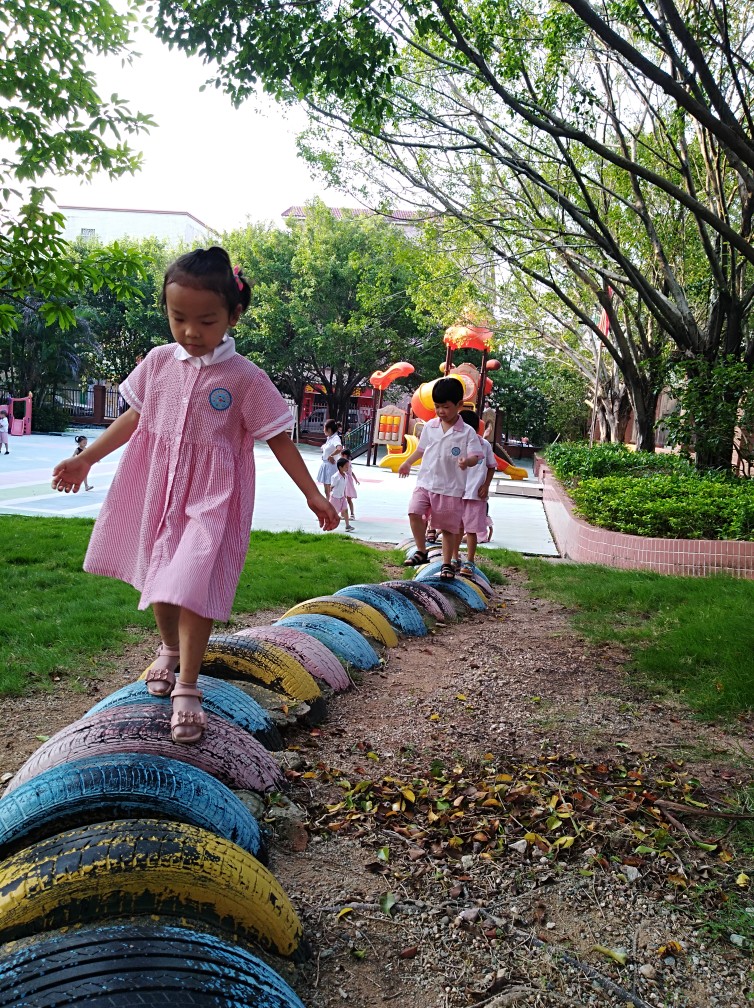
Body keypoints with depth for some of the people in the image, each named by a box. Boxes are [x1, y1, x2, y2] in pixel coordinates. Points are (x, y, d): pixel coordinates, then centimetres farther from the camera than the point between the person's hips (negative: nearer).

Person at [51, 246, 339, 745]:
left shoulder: (245, 378, -12)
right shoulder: (159, 362, 0)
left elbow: (279, 439, -6)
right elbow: (134, 416, 12)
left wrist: (313, 494, -8)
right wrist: (86, 458, 15)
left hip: (212, 496, -4)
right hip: (159, 489, 5)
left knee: (192, 585, -12)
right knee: (158, 579, 16)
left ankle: (187, 688, 0)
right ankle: (170, 649, 43)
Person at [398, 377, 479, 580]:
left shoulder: (467, 432, -8)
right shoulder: (430, 426, 6)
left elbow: (474, 456, -12)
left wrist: (466, 461, -33)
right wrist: (408, 463, 22)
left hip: (451, 488, -3)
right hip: (425, 482, 3)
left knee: (449, 527, 5)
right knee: (414, 512, -16)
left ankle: (447, 564, 19)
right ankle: (421, 551, 0)